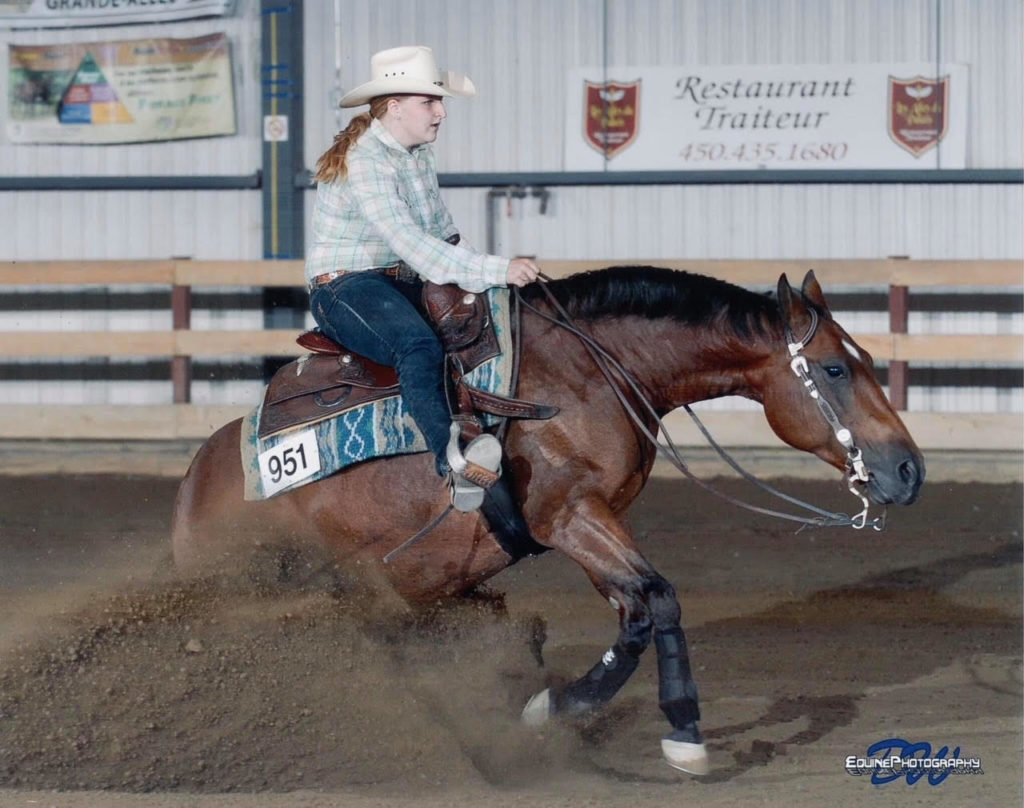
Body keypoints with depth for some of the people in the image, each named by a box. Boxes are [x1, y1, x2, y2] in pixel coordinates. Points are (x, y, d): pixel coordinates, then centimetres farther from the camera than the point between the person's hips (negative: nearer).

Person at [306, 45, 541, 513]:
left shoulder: (418, 150, 9)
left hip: (404, 281, 10)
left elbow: (439, 226, 22)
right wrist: (496, 271, -34)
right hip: (345, 288, -10)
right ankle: (451, 459, -50)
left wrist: (461, 260, 2)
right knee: (419, 347, -37)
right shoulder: (363, 164, -21)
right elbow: (414, 246, -30)